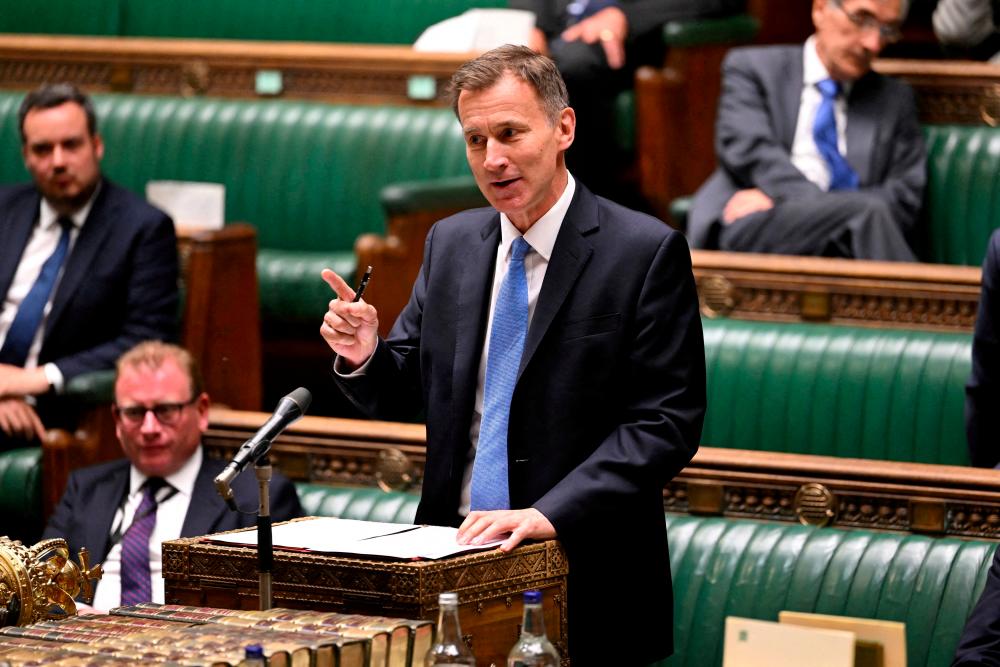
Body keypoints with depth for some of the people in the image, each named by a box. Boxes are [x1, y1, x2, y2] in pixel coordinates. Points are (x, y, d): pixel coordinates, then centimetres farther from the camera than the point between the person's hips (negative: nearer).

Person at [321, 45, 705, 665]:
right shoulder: (451, 243, 9)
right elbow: (410, 391, 14)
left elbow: (666, 421, -14)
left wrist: (550, 513, -23)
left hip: (585, 580, -4)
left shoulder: (646, 251, -9)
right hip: (454, 552, 4)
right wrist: (365, 355, -8)